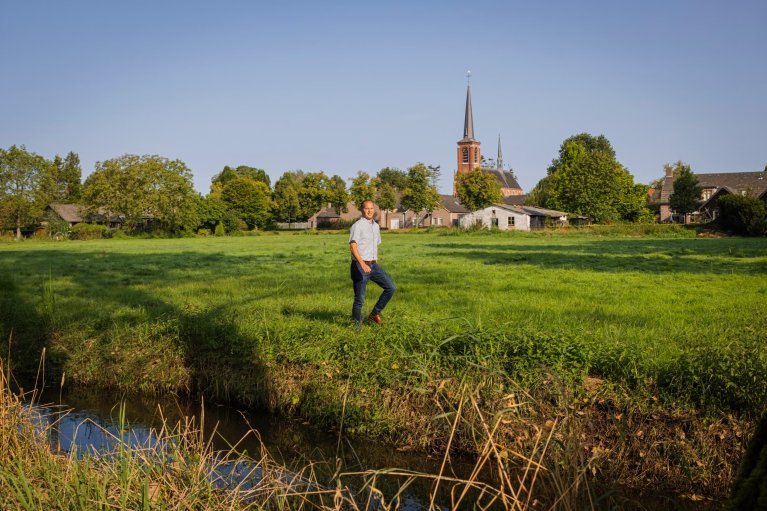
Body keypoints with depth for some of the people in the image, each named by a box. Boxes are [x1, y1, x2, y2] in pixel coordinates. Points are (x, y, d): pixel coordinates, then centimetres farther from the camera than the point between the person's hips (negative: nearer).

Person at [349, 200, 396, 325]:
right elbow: (352, 246, -20)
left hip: (373, 265, 7)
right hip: (359, 266, -7)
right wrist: (363, 264, -31)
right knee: (359, 299, -2)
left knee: (391, 287, -2)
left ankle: (375, 314, 8)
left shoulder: (376, 226, 14)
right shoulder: (357, 225, -10)